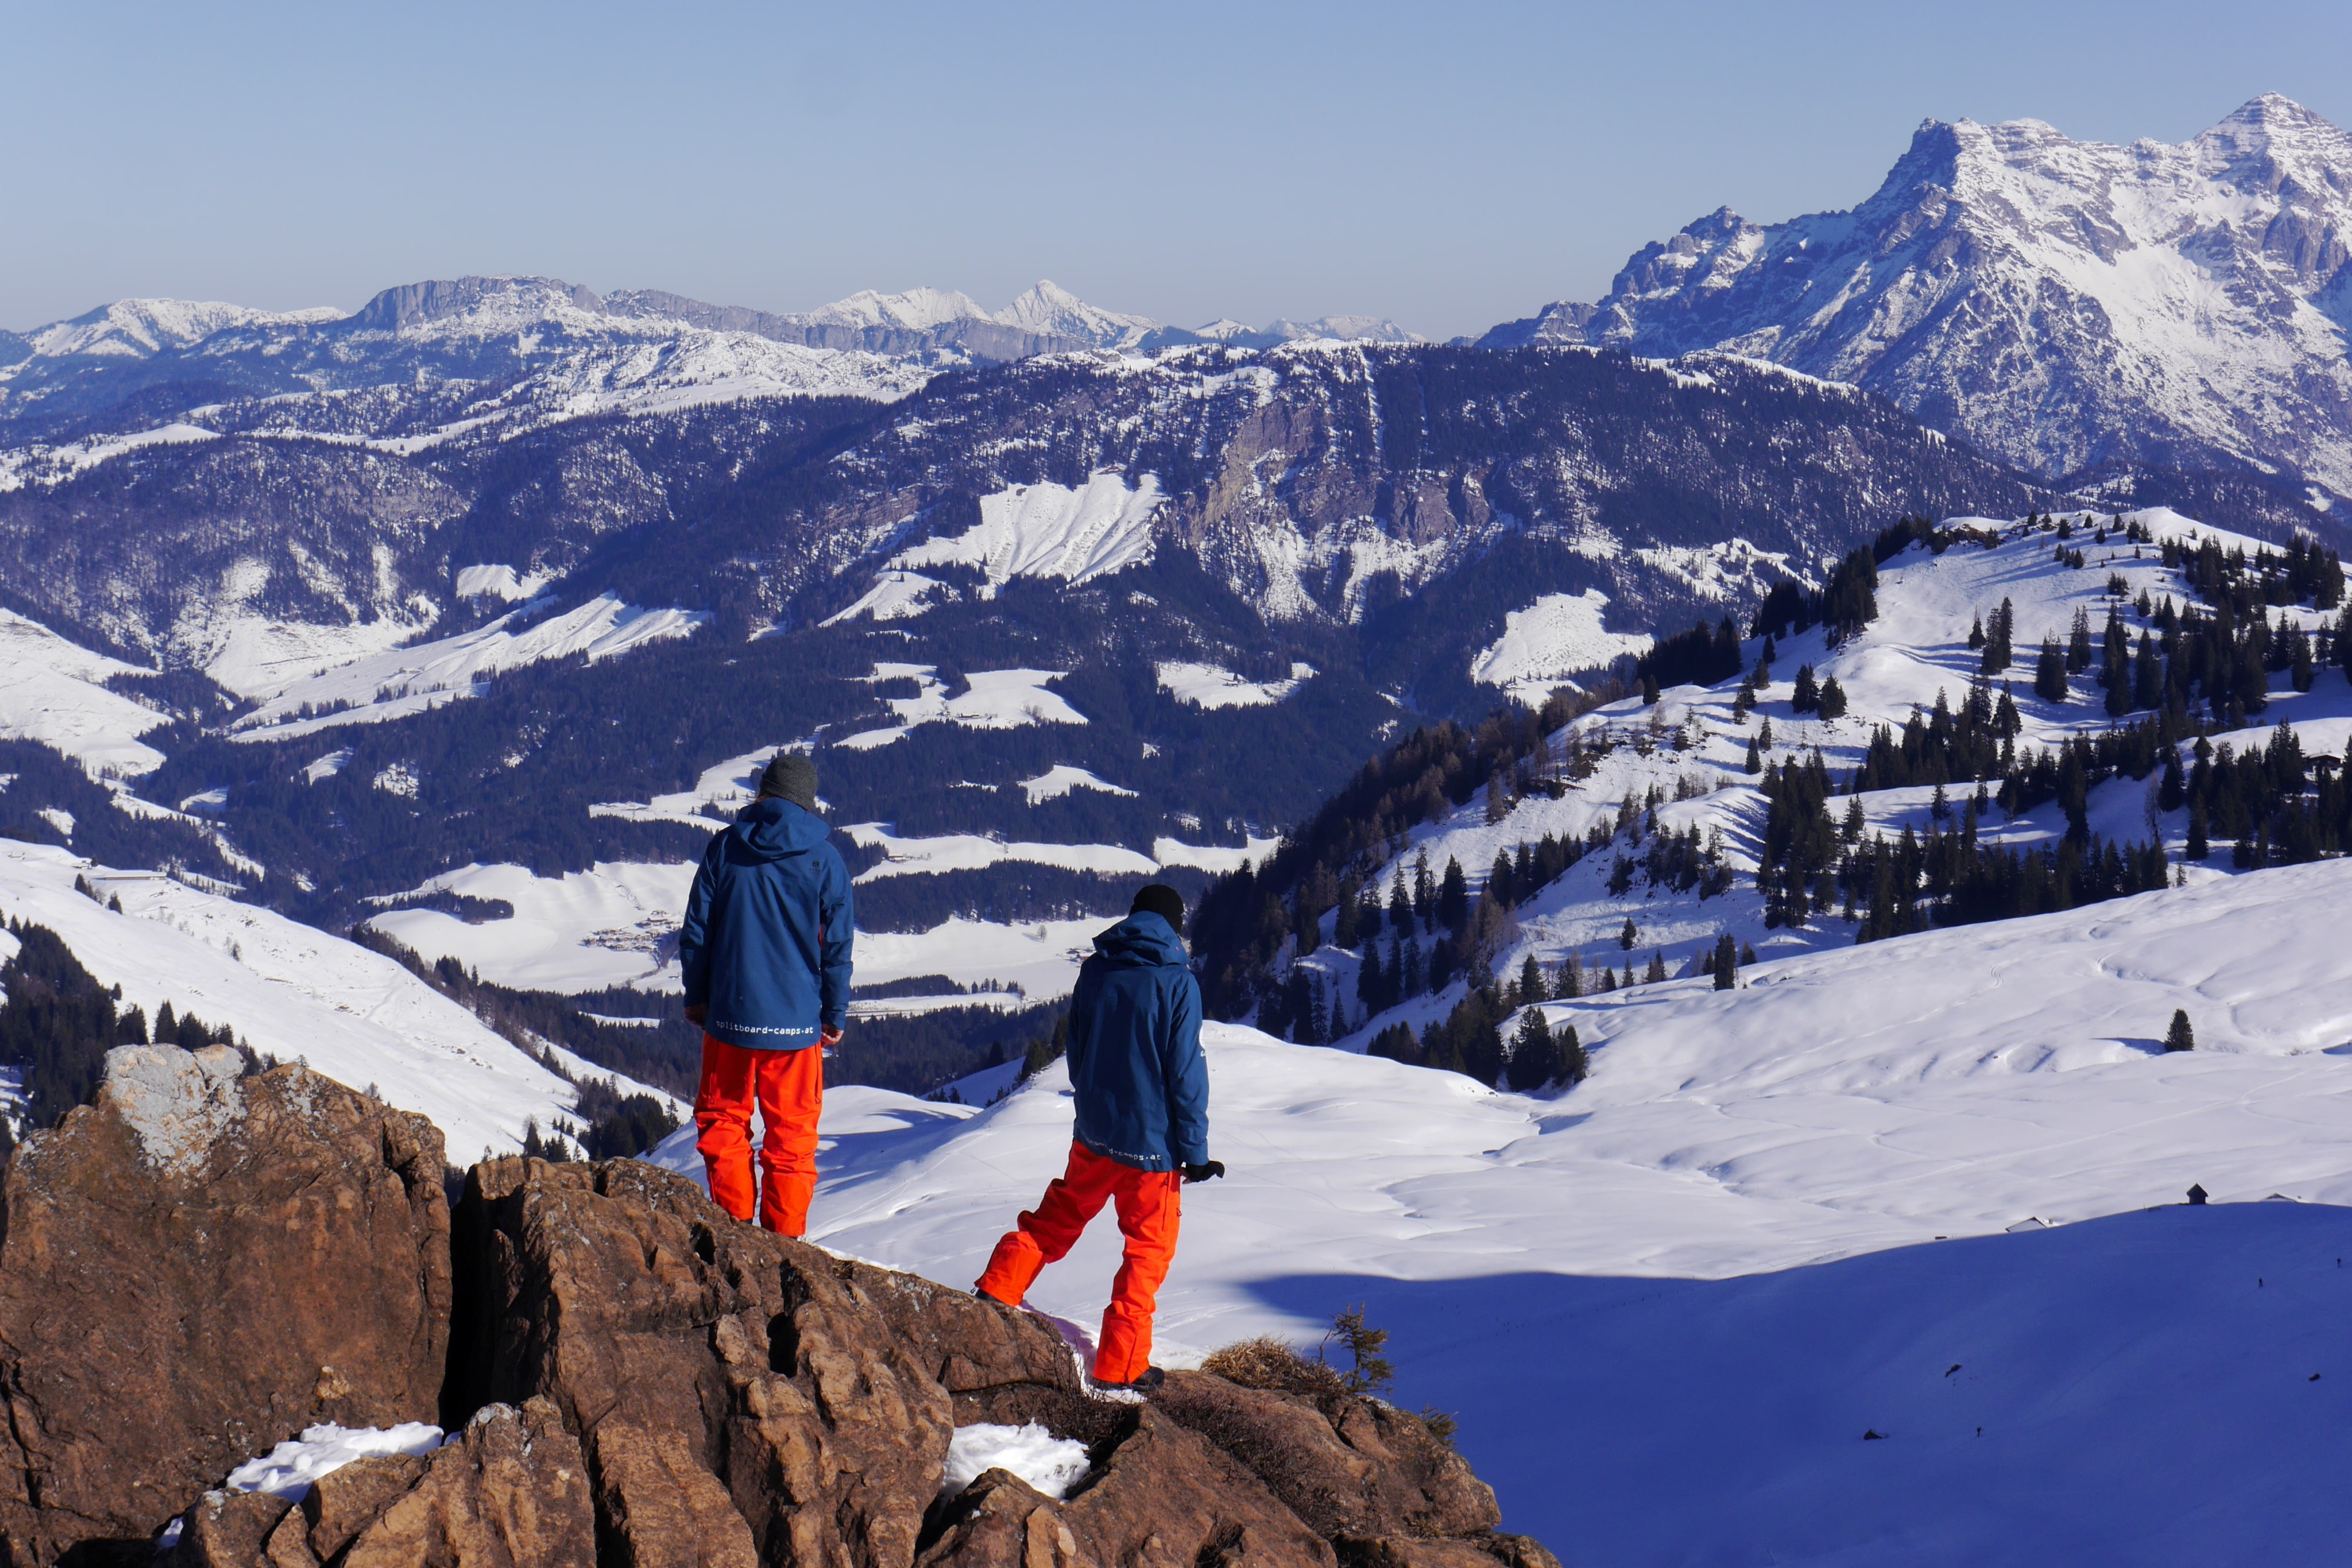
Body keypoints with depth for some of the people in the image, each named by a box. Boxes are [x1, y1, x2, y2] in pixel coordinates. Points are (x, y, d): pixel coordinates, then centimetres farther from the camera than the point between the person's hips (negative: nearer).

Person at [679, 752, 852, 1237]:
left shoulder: (725, 848, -1)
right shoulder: (824, 860, -3)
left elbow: (695, 932, 3)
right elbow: (838, 947, 0)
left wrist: (696, 997, 14)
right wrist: (835, 1015, 10)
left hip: (730, 1015, 0)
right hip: (796, 1021, 0)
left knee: (722, 1120, 14)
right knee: (793, 1133, 8)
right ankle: (784, 1238, 9)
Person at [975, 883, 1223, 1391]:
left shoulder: (1095, 971, 3)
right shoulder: (1177, 983, -12)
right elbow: (1186, 1074, -12)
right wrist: (1195, 1152, -6)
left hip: (1093, 1134, 5)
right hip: (1153, 1141, -5)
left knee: (1058, 1217, 23)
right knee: (1148, 1250, 5)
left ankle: (998, 1290, 10)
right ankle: (1120, 1365, 5)